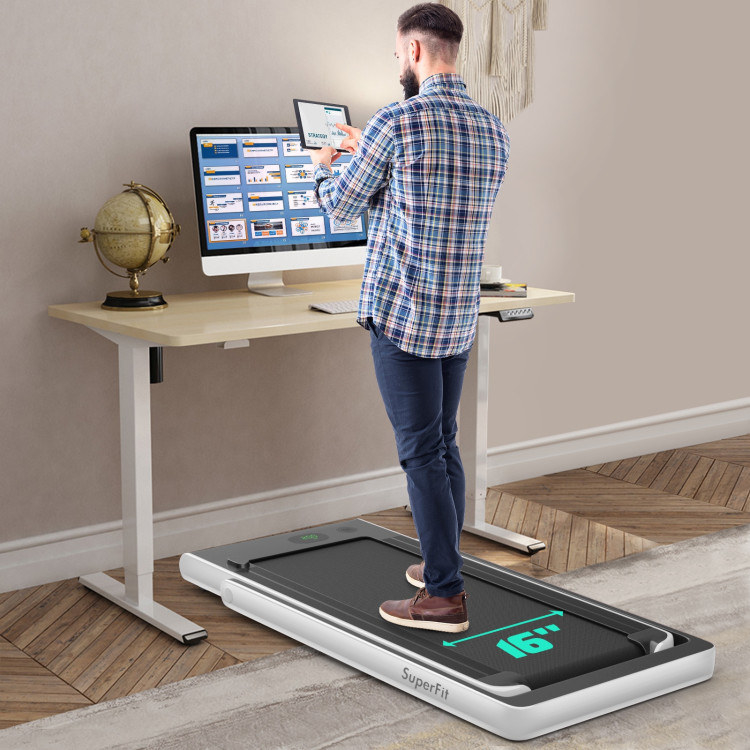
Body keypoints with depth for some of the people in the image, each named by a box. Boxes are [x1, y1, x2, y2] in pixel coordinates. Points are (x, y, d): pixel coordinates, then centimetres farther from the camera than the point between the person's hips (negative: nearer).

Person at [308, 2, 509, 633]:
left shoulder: (395, 123, -14)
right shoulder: (494, 132, 7)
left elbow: (342, 207, 0)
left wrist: (323, 169, 23)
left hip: (401, 314, -7)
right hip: (460, 317, 7)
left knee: (422, 452, -3)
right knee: (443, 443, 17)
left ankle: (446, 596, 0)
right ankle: (442, 567, 27)